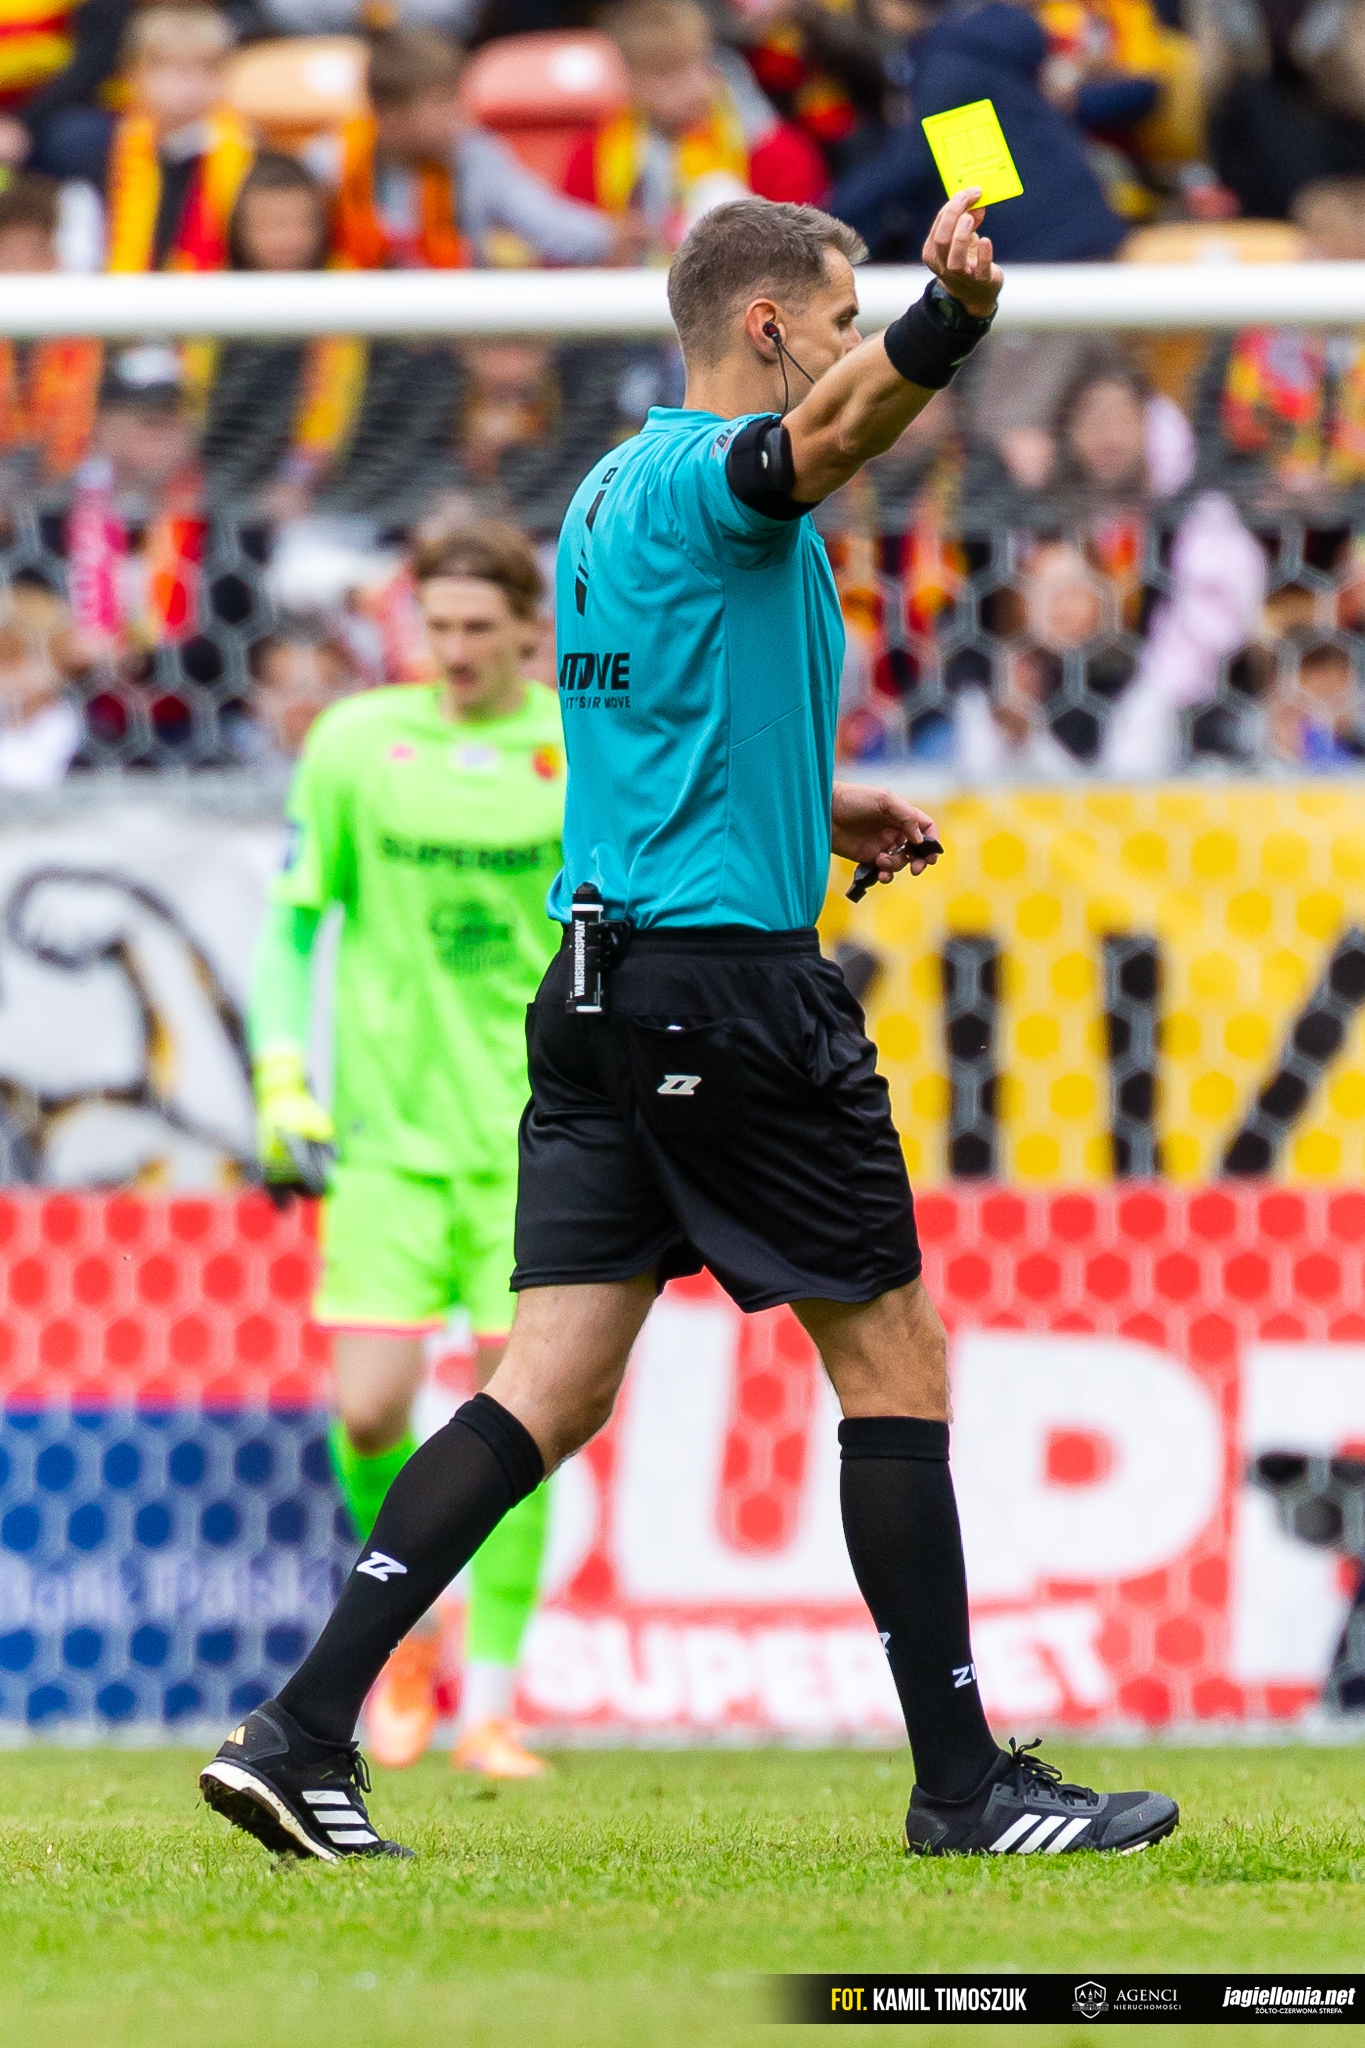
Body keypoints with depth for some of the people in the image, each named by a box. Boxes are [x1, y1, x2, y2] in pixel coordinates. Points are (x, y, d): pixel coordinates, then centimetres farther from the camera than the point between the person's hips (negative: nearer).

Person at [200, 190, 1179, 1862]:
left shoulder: (608, 491, 17)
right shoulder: (709, 472, -11)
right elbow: (833, 426, -36)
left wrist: (813, 808, 25)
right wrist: (946, 318, -55)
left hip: (597, 980, 9)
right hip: (734, 975, -9)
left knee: (552, 1388, 4)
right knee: (894, 1357, 2)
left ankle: (302, 1729, -7)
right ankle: (963, 1784, 7)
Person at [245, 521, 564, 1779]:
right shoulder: (355, 744, 1)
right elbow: (294, 917, 10)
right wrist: (284, 1078, 0)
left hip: (534, 1140, -1)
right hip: (390, 1133, 1)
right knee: (370, 1410, -9)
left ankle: (491, 1703, 4)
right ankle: (409, 1622, 19)